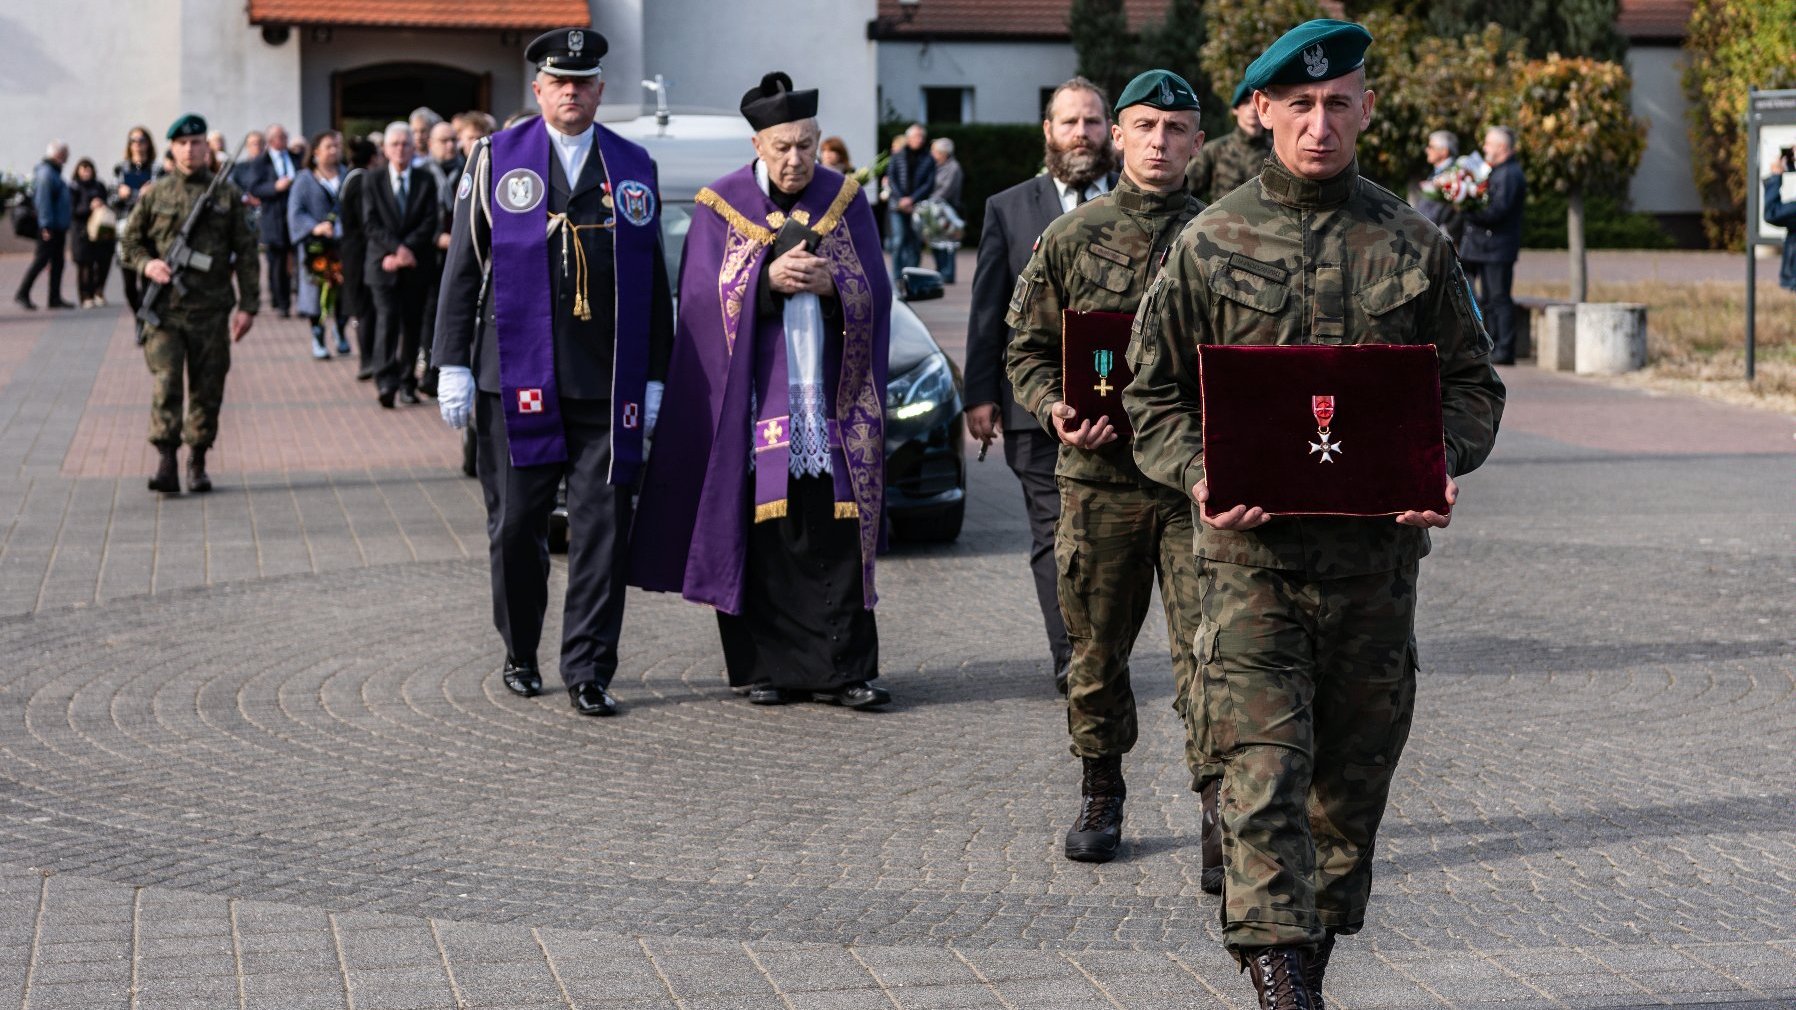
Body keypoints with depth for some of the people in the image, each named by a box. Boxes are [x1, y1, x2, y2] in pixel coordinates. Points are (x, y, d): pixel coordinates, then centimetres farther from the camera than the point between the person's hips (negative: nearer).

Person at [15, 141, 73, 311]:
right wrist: (46, 225, -24)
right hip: (50, 228, -10)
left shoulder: (54, 173, 18)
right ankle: (22, 294, -2)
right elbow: (43, 200, -20)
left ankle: (55, 298, 11)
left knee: (57, 262, 9)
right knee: (40, 260, -7)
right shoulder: (46, 173, -14)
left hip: (59, 227, 10)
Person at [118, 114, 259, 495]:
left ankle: (198, 463, 18)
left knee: (208, 391, 5)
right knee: (166, 384, -12)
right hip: (165, 308, -1)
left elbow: (245, 253, 7)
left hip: (211, 309, 1)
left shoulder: (228, 195, 6)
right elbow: (128, 242, 15)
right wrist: (147, 264, -7)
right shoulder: (154, 195, 7)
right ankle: (166, 463, -12)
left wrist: (248, 305, 1)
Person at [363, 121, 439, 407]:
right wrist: (396, 248, -15)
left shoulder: (426, 181, 6)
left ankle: (407, 383, 12)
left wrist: (406, 252, -12)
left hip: (416, 265, 1)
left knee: (413, 323, 4)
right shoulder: (374, 183, 7)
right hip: (383, 264, -1)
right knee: (387, 319, -14)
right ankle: (385, 382, -22)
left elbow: (429, 223, -2)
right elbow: (371, 225, -1)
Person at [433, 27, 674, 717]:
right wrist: (453, 366, -1)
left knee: (602, 529, -2)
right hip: (516, 379, -1)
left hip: (609, 387, 1)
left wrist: (655, 378, 8)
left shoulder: (634, 168, 11)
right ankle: (520, 654, 24)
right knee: (515, 528, 5)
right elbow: (463, 267, 5)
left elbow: (654, 283, 13)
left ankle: (588, 673, 3)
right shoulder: (496, 159, 7)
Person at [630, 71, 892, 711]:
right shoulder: (720, 205, 5)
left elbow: (874, 291, 5)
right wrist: (767, 278, -17)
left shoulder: (846, 201, 9)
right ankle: (767, 668, 5)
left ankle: (840, 669, -1)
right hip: (755, 396, -1)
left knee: (835, 532, -3)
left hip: (829, 394, 1)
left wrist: (828, 283, -15)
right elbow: (702, 295, -3)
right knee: (762, 532, -2)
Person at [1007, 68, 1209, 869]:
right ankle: (1100, 794, 27)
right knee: (1097, 648, 11)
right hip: (1098, 477, 1)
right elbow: (1029, 348, 9)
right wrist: (1055, 410, -9)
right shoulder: (1070, 238, 6)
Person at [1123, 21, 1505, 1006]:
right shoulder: (1209, 243, 3)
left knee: (1354, 774, 11)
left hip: (1378, 549, 2)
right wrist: (1201, 477, -11)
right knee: (1263, 768, -12)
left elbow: (1472, 381, 13)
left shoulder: (1413, 243, 8)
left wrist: (1440, 464, -7)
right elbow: (1152, 392, 7)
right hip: (1252, 549, -2)